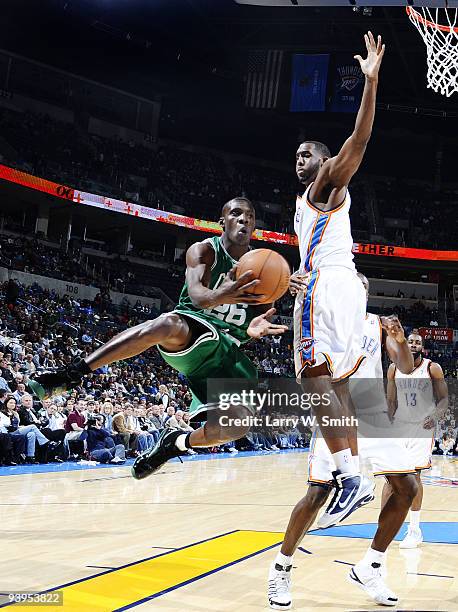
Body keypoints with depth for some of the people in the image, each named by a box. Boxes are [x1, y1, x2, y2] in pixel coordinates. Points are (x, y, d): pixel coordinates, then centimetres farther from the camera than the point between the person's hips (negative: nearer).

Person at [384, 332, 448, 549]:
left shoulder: (433, 368, -5)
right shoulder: (394, 369, 2)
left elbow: (444, 399, -2)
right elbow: (391, 402, 7)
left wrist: (435, 417, -20)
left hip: (422, 428, -2)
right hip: (399, 426, 2)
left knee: (414, 475, -3)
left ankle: (414, 530, 7)